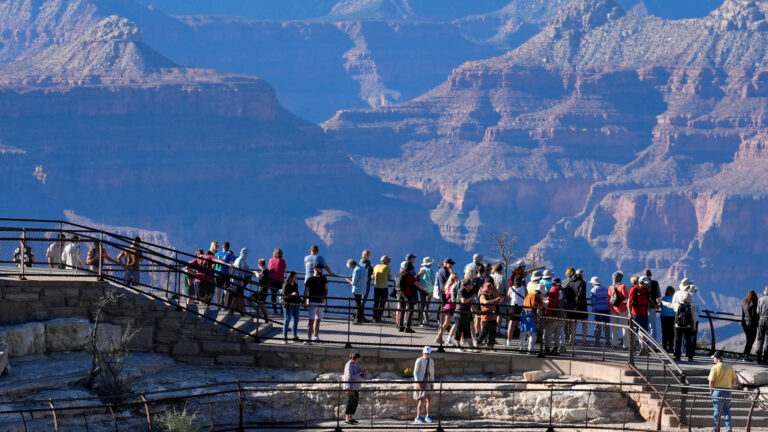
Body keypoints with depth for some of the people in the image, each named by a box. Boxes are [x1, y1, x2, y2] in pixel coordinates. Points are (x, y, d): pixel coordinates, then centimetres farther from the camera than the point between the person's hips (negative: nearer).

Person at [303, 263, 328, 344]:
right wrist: (306, 301, -13)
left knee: (318, 320, 15)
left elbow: (326, 289, 9)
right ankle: (309, 339, -16)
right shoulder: (309, 279, -4)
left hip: (321, 302, 5)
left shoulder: (323, 279, 8)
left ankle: (315, 336, 29)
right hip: (313, 302, -5)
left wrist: (324, 297, -8)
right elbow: (306, 291, -4)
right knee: (311, 321, -12)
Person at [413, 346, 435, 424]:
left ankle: (427, 417, 19)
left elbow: (432, 373, 15)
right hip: (419, 382, -7)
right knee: (422, 400, -12)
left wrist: (431, 384, 13)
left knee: (429, 399, 6)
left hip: (427, 382, 7)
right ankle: (418, 417, -5)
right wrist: (418, 383, -19)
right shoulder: (419, 360, -11)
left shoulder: (431, 362, 8)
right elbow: (415, 372, -10)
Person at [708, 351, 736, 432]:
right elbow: (734, 380, 6)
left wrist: (711, 391, 1)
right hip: (728, 391, 4)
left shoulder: (715, 368, -12)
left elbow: (711, 381, -13)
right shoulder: (729, 367, 2)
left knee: (717, 411, 7)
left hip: (718, 391, -4)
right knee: (727, 410, 12)